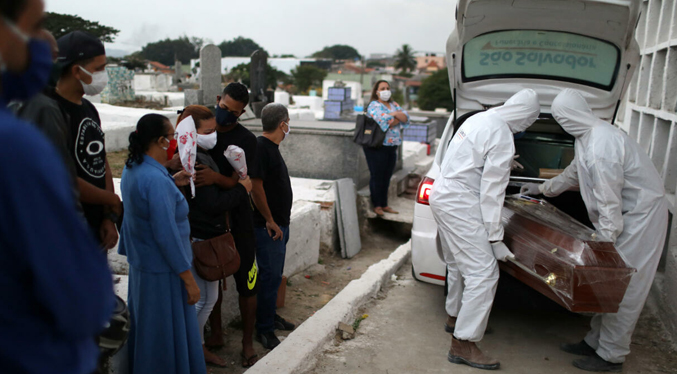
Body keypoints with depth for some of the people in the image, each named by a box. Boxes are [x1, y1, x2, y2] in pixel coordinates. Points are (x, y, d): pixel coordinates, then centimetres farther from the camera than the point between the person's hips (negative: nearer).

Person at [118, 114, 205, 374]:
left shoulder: (132, 169, 4)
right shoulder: (156, 179, -25)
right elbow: (166, 235, -25)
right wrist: (188, 279, -20)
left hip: (141, 263, 10)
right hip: (162, 272, -10)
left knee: (146, 329, 23)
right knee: (169, 336, 5)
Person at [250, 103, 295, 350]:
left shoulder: (271, 147, 13)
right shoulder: (261, 148, -18)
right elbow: (256, 187, -23)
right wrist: (270, 221, -18)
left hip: (279, 224, 10)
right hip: (268, 227, -10)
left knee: (275, 274, 19)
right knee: (270, 276, -1)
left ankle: (271, 316, 34)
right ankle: (264, 329, 11)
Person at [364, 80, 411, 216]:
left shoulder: (394, 104, 15)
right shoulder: (374, 105, -7)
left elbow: (405, 117, 3)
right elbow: (383, 122, -22)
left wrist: (394, 114, -14)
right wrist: (397, 117, -5)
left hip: (392, 146, 7)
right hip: (377, 147, -7)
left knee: (387, 177, 11)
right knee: (377, 176, -1)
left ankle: (384, 205, 20)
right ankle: (377, 206, 9)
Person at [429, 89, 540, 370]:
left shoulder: (479, 119, 11)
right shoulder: (502, 137, -16)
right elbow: (492, 191, -17)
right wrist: (496, 238, -12)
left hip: (442, 195, 10)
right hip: (459, 204, -10)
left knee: (459, 264, 24)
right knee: (484, 273, -6)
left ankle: (455, 316, 42)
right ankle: (463, 344, 0)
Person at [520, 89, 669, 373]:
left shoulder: (601, 146, -27)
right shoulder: (590, 136, 7)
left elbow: (609, 201, -26)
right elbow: (574, 173, 25)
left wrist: (605, 241, -20)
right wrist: (542, 188, 35)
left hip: (640, 215, -10)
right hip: (629, 212, 10)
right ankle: (595, 342, 26)